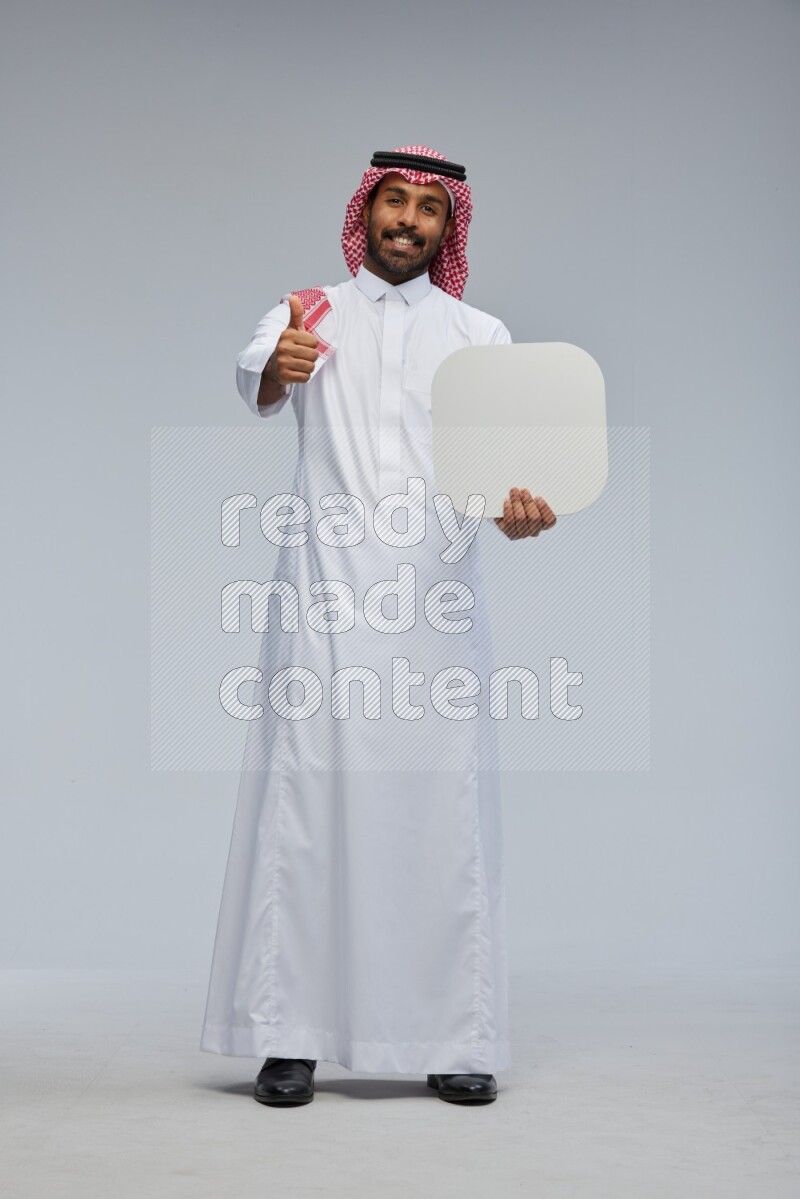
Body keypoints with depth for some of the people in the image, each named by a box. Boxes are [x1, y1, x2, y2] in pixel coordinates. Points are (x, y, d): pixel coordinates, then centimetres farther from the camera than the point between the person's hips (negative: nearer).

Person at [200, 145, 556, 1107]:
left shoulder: (479, 333, 16)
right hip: (325, 592, -1)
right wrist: (278, 367, -31)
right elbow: (258, 386, -7)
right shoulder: (308, 314, 13)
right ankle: (289, 1036, 2)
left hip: (435, 594, 1)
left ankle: (455, 1039, 6)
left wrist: (519, 497, -20)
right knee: (306, 800, -4)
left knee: (443, 805, -1)